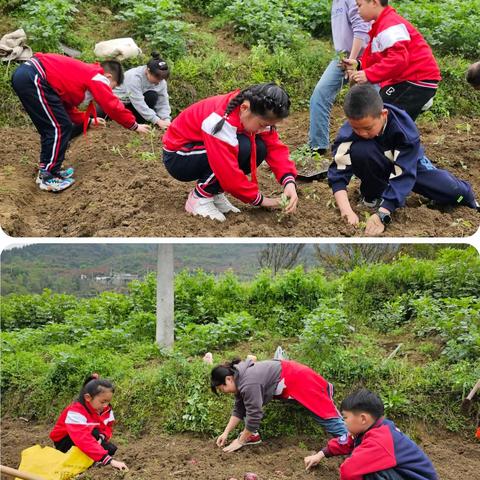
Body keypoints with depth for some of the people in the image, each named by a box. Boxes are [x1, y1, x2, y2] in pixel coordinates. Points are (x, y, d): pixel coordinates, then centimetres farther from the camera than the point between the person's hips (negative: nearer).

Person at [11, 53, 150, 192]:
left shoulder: (84, 73, 26)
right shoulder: (97, 77, 0)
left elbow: (67, 106, 29)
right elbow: (113, 106, -2)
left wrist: (88, 120, 32)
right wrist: (134, 125, 8)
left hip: (23, 74, 10)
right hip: (34, 78, -10)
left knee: (51, 127, 19)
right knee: (61, 128, -3)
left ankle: (46, 169, 26)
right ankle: (48, 178, 3)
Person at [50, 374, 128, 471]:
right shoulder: (76, 412, -36)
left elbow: (108, 427, -3)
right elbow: (84, 440, -47)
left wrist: (101, 437, -30)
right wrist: (109, 460, -55)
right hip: (64, 443, -7)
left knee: (111, 449, -17)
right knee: (94, 432, -33)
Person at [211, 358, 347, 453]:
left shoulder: (248, 384, -30)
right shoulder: (238, 378, 0)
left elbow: (254, 416, -26)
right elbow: (239, 410, 6)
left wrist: (240, 441, -15)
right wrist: (226, 433, 2)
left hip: (296, 379, -10)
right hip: (287, 377, 10)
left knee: (324, 412, -4)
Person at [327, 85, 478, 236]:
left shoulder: (404, 127, -35)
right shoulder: (348, 132, -32)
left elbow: (403, 174, -39)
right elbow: (338, 173, -32)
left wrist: (381, 215, -49)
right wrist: (346, 211, -48)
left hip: (408, 162, 0)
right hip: (377, 167, 0)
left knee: (454, 191, -17)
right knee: (359, 149, -35)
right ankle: (373, 195, -8)